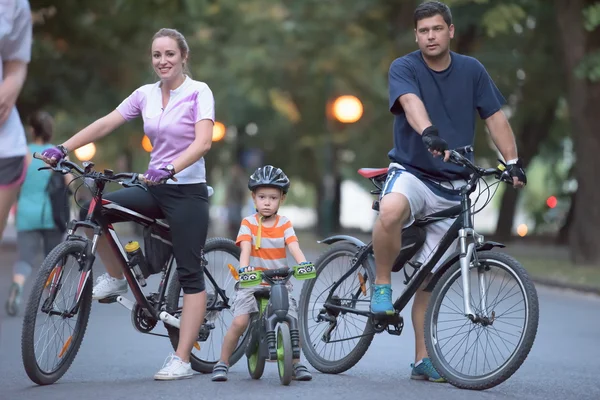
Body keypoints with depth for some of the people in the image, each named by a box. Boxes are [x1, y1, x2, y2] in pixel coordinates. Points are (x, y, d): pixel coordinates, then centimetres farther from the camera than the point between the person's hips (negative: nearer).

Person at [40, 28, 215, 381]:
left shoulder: (199, 92, -9)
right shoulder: (146, 94, 6)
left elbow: (203, 142, -23)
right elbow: (104, 125, 2)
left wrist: (169, 169, -38)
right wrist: (62, 149, -9)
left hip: (188, 190, -6)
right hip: (156, 189, 6)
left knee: (190, 273, -7)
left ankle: (182, 360, -6)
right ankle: (116, 278, 9)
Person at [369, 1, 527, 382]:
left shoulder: (471, 70, 4)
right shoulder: (404, 68, -7)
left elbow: (495, 116, 3)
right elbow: (411, 103, -27)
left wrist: (513, 161, -12)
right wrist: (429, 133, -48)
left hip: (451, 186, 3)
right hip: (411, 171, -3)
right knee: (391, 211, -39)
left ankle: (423, 360, 15)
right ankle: (381, 285, -16)